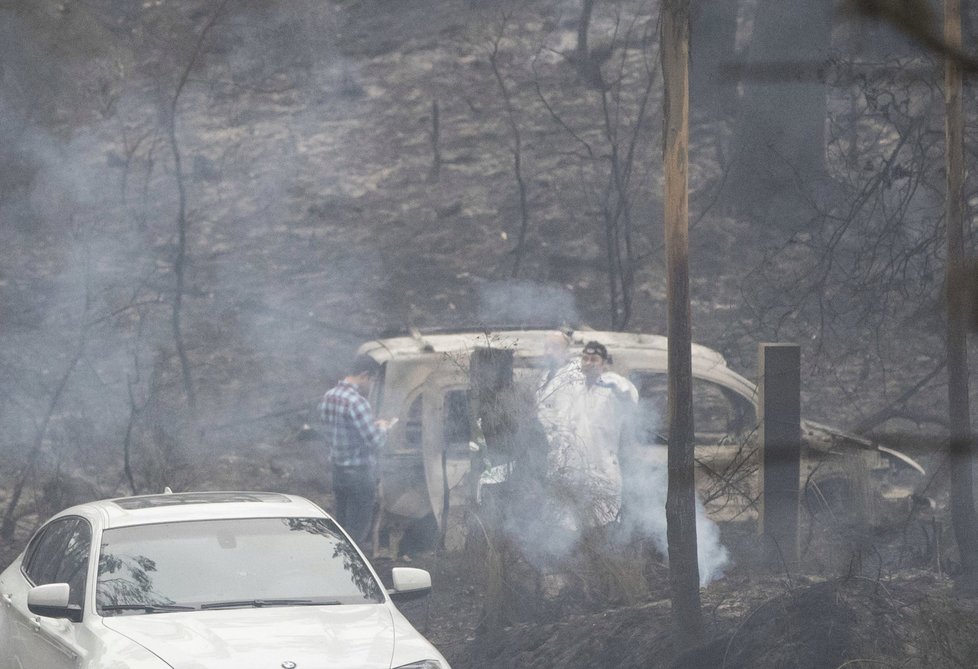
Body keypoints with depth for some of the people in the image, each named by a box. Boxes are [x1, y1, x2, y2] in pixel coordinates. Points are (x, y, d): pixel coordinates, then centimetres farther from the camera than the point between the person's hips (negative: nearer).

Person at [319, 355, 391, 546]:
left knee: (342, 526, 17)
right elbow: (375, 442, -22)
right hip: (360, 473, -8)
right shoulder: (357, 402, -22)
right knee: (357, 532, -1)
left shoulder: (328, 397, 6)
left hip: (337, 471, 8)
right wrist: (382, 428, 0)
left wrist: (373, 426, 15)